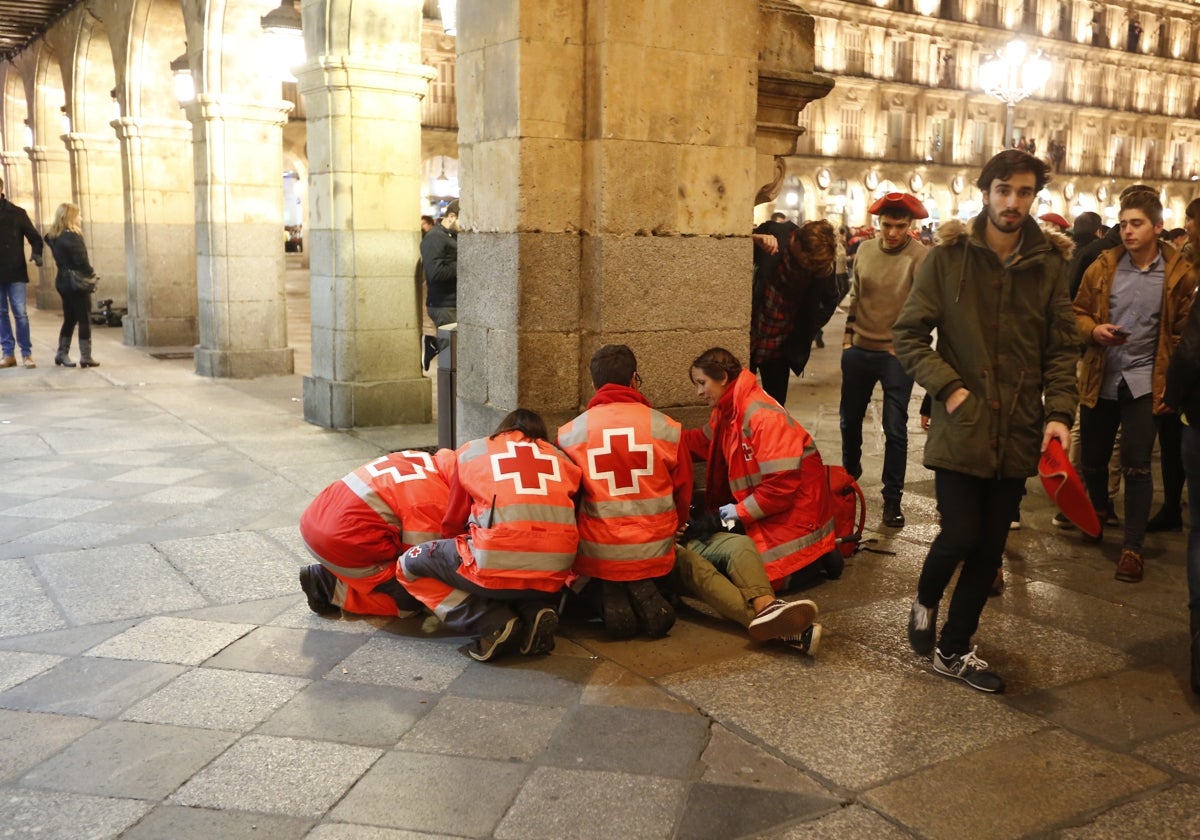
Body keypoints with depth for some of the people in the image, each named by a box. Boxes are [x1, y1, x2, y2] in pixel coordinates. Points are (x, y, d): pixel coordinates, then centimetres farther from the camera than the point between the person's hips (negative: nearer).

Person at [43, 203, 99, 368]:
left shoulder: (54, 237, 8)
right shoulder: (72, 237, -16)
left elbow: (62, 259, 12)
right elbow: (81, 261, -18)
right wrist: (92, 273, -4)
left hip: (62, 281, 8)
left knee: (69, 319, 16)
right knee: (84, 320, 0)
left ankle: (62, 353, 19)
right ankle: (86, 357, 1)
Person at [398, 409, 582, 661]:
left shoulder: (471, 451, 18)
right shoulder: (561, 458, 22)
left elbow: (453, 525, 21)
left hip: (497, 566, -4)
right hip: (554, 575, 5)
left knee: (410, 565, 18)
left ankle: (494, 623, 1)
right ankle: (536, 612, 6)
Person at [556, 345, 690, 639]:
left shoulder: (569, 433, -4)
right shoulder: (666, 428, -5)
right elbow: (683, 492, 6)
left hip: (598, 553, -1)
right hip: (654, 551, 1)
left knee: (605, 584, 31)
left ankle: (612, 597, -4)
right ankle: (643, 594, -2)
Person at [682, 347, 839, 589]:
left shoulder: (763, 416, -27)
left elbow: (782, 483, -29)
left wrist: (741, 511, -20)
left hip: (795, 506, -9)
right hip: (764, 503, 9)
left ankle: (819, 558, 8)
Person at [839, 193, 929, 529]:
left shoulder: (920, 256, -13)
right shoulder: (864, 250, 3)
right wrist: (848, 335, 12)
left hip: (897, 354, -5)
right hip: (859, 350, 5)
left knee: (895, 429, 0)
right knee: (849, 418, 18)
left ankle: (892, 498, 12)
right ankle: (849, 474, 42)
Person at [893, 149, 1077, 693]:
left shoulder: (1049, 265, 3)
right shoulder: (948, 258, -4)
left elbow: (1062, 348, 6)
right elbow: (908, 335, -3)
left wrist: (1059, 412, -7)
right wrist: (948, 388, -13)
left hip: (1018, 433, 3)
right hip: (960, 426, -3)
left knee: (989, 548, 9)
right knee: (960, 535, -7)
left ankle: (954, 649, 26)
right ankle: (924, 602, 27)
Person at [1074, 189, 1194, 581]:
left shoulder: (1179, 274, -4)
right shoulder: (1103, 266, 0)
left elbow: (1184, 333, 2)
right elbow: (1078, 313, 8)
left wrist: (1175, 382, -4)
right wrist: (1093, 330, -15)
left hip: (1144, 381, -2)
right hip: (1099, 379, 2)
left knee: (1137, 466, -4)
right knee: (1093, 461, 13)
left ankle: (1132, 547, 6)